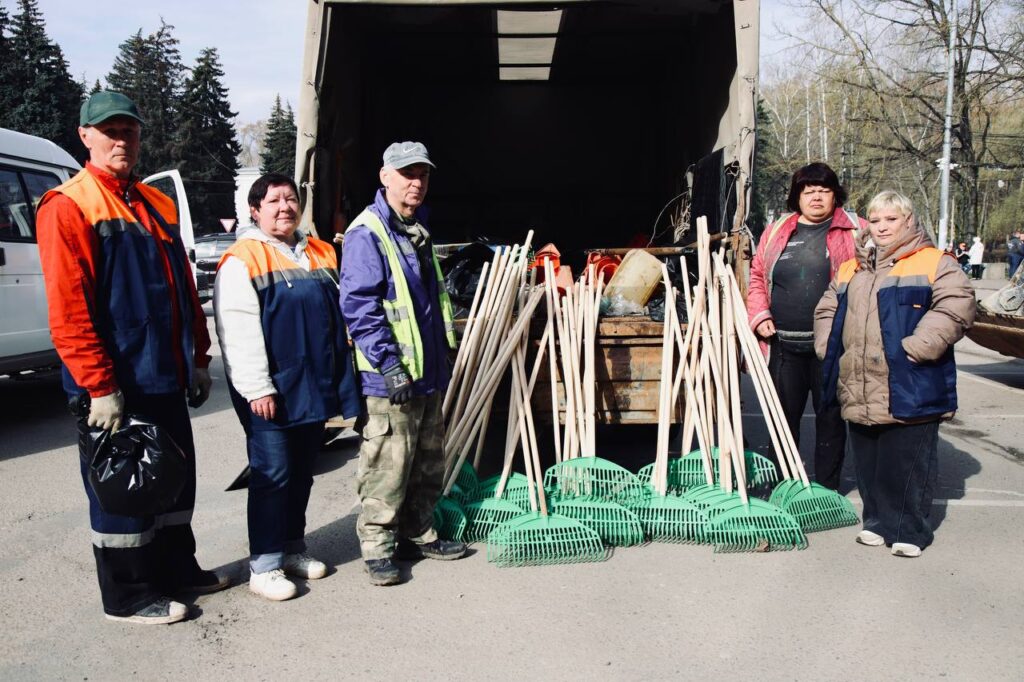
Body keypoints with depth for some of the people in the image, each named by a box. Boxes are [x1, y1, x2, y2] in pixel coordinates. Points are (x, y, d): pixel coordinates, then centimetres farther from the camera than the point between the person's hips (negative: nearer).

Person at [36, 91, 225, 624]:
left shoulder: (156, 205, 13)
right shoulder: (68, 206, -10)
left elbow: (185, 291, 16)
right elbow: (68, 310, -17)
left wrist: (198, 359, 14)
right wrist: (99, 386, -20)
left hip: (166, 378, 8)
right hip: (114, 385, -7)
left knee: (177, 476, 17)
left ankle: (177, 567, 35)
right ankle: (127, 595, 20)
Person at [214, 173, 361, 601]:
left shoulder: (321, 255, 13)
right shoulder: (242, 260, -9)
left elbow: (338, 316, 21)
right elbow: (238, 331, -16)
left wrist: (342, 379, 17)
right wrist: (257, 388, -20)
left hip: (314, 387, 7)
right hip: (272, 392, -7)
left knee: (301, 473, 16)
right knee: (272, 476, -3)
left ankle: (293, 547, 30)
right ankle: (264, 565, 8)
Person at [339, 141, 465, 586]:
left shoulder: (419, 231, 17)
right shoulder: (367, 234, -13)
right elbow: (358, 306, -20)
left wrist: (444, 354, 24)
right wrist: (389, 364, -24)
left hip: (429, 373, 9)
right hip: (389, 379, -9)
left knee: (428, 462, 17)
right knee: (387, 466, -2)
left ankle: (417, 535, 31)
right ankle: (377, 547, 12)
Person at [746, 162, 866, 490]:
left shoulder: (854, 231, 1)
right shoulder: (776, 232, 11)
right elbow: (757, 277, 15)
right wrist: (759, 315, 1)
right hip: (783, 345, 3)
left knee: (830, 418, 8)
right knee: (783, 418, 11)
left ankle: (827, 491, 21)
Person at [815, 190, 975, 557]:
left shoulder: (934, 263, -2)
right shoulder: (851, 268, 17)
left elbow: (956, 307, -15)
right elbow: (827, 310, 26)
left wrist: (915, 349, -20)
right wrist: (829, 351, 12)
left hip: (909, 391, -6)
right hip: (859, 392, 6)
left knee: (907, 463, 1)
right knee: (868, 463, 14)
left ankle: (909, 530, 14)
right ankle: (877, 522, 29)